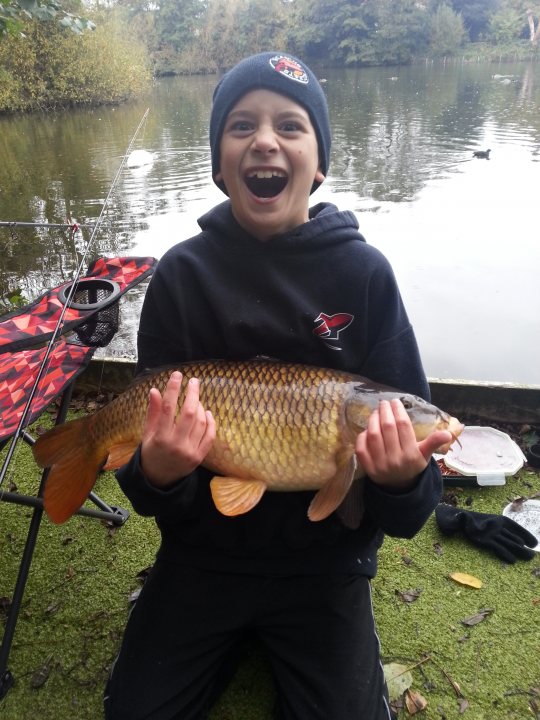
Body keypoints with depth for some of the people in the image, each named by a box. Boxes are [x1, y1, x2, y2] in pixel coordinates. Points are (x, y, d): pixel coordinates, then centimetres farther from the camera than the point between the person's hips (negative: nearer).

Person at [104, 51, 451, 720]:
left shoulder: (363, 273, -12)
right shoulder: (182, 273, -10)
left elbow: (409, 429, -10)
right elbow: (149, 418, -8)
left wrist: (405, 479, -32)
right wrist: (157, 474, -30)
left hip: (325, 561, 0)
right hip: (205, 553, 1)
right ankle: (233, 635, 35)